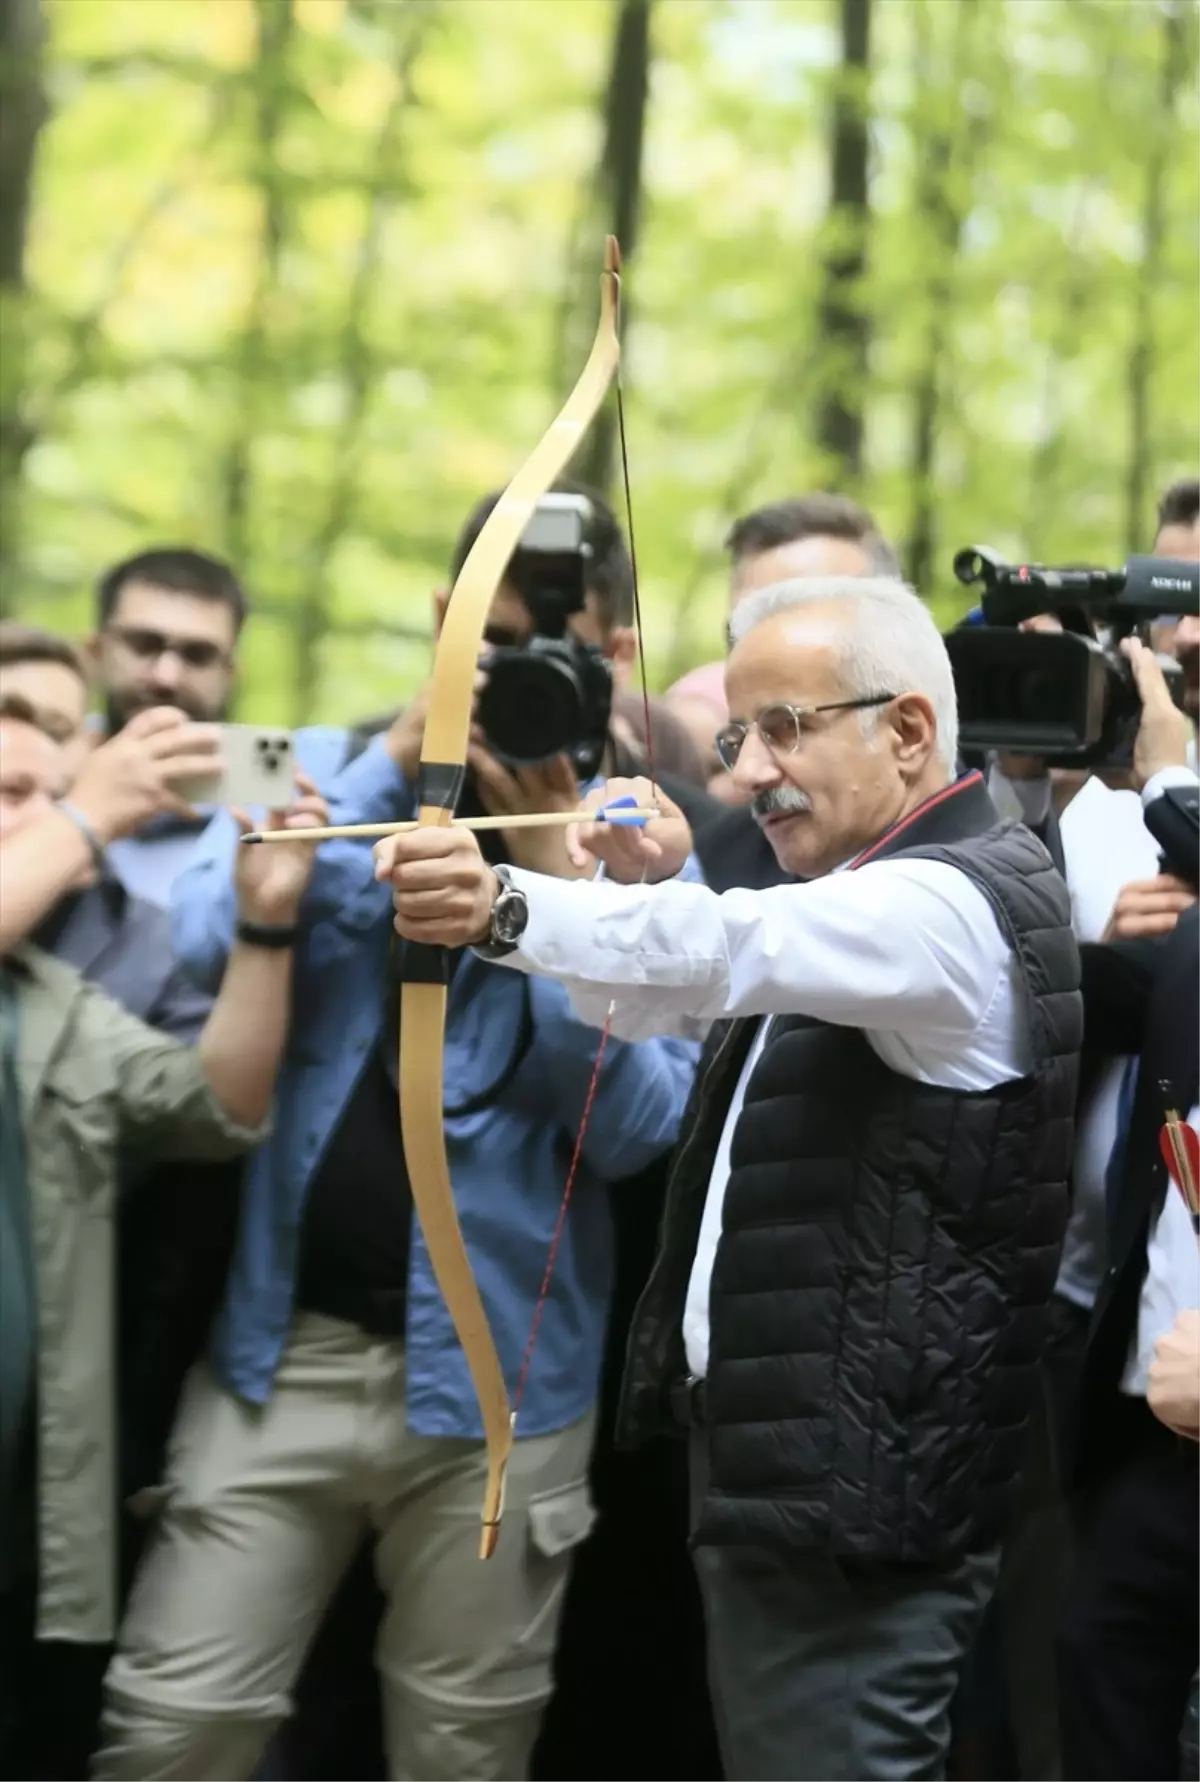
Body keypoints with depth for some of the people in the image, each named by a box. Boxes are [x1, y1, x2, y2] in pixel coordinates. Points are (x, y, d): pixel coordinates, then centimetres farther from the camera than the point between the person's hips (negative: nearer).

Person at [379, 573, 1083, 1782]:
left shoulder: (956, 905, -16)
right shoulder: (867, 899, 17)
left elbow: (730, 949, -36)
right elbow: (660, 1007, 23)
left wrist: (507, 910, -50)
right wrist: (643, 889, 3)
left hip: (854, 1494, -10)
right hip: (789, 1467, 11)